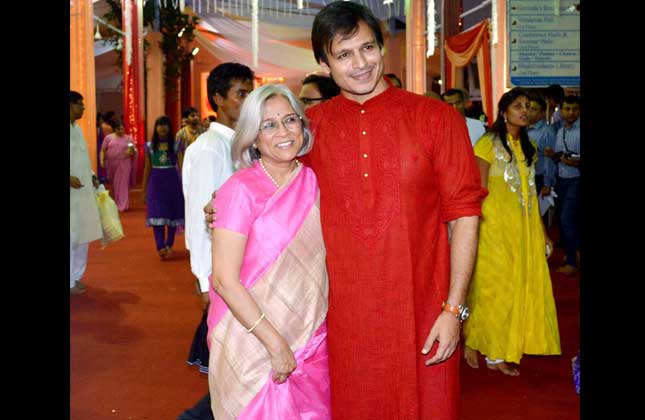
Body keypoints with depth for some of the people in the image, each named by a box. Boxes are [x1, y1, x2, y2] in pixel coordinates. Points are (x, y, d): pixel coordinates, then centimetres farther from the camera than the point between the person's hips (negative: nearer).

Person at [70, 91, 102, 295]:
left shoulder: (77, 128, 14)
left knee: (83, 237, 13)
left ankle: (76, 277, 23)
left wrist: (92, 177, 12)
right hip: (73, 193, -8)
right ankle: (71, 281, 6)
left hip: (84, 191, 8)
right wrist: (70, 178, -23)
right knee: (72, 238, -4)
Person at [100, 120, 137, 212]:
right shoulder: (108, 137, 4)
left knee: (122, 184, -6)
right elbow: (103, 150, 5)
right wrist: (101, 160, -8)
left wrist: (132, 151, -18)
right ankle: (116, 202, 32)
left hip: (124, 164, -2)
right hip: (111, 164, 2)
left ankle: (122, 205, -5)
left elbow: (134, 151, 5)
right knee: (113, 184, 13)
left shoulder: (129, 138, 4)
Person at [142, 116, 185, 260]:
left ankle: (169, 245, 18)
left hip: (172, 182, 0)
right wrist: (144, 190, 7)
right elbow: (147, 168, 8)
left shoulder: (176, 144, 1)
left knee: (172, 213, 6)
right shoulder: (149, 146, 4)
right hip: (156, 182, 0)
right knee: (157, 215, -7)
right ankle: (161, 248, -11)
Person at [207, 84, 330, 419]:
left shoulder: (314, 182, 3)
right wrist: (275, 342, -16)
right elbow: (224, 280, -15)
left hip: (312, 340, 5)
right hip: (253, 346, -5)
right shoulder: (241, 190, -13)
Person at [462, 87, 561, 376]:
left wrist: (542, 231, 15)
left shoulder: (529, 146, 14)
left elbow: (531, 192, 17)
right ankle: (472, 343, 18)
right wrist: (475, 231, -14)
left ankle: (498, 353, 18)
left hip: (525, 226, 7)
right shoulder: (488, 144, -6)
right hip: (496, 225, -6)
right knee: (493, 287, -2)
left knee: (523, 285, 7)